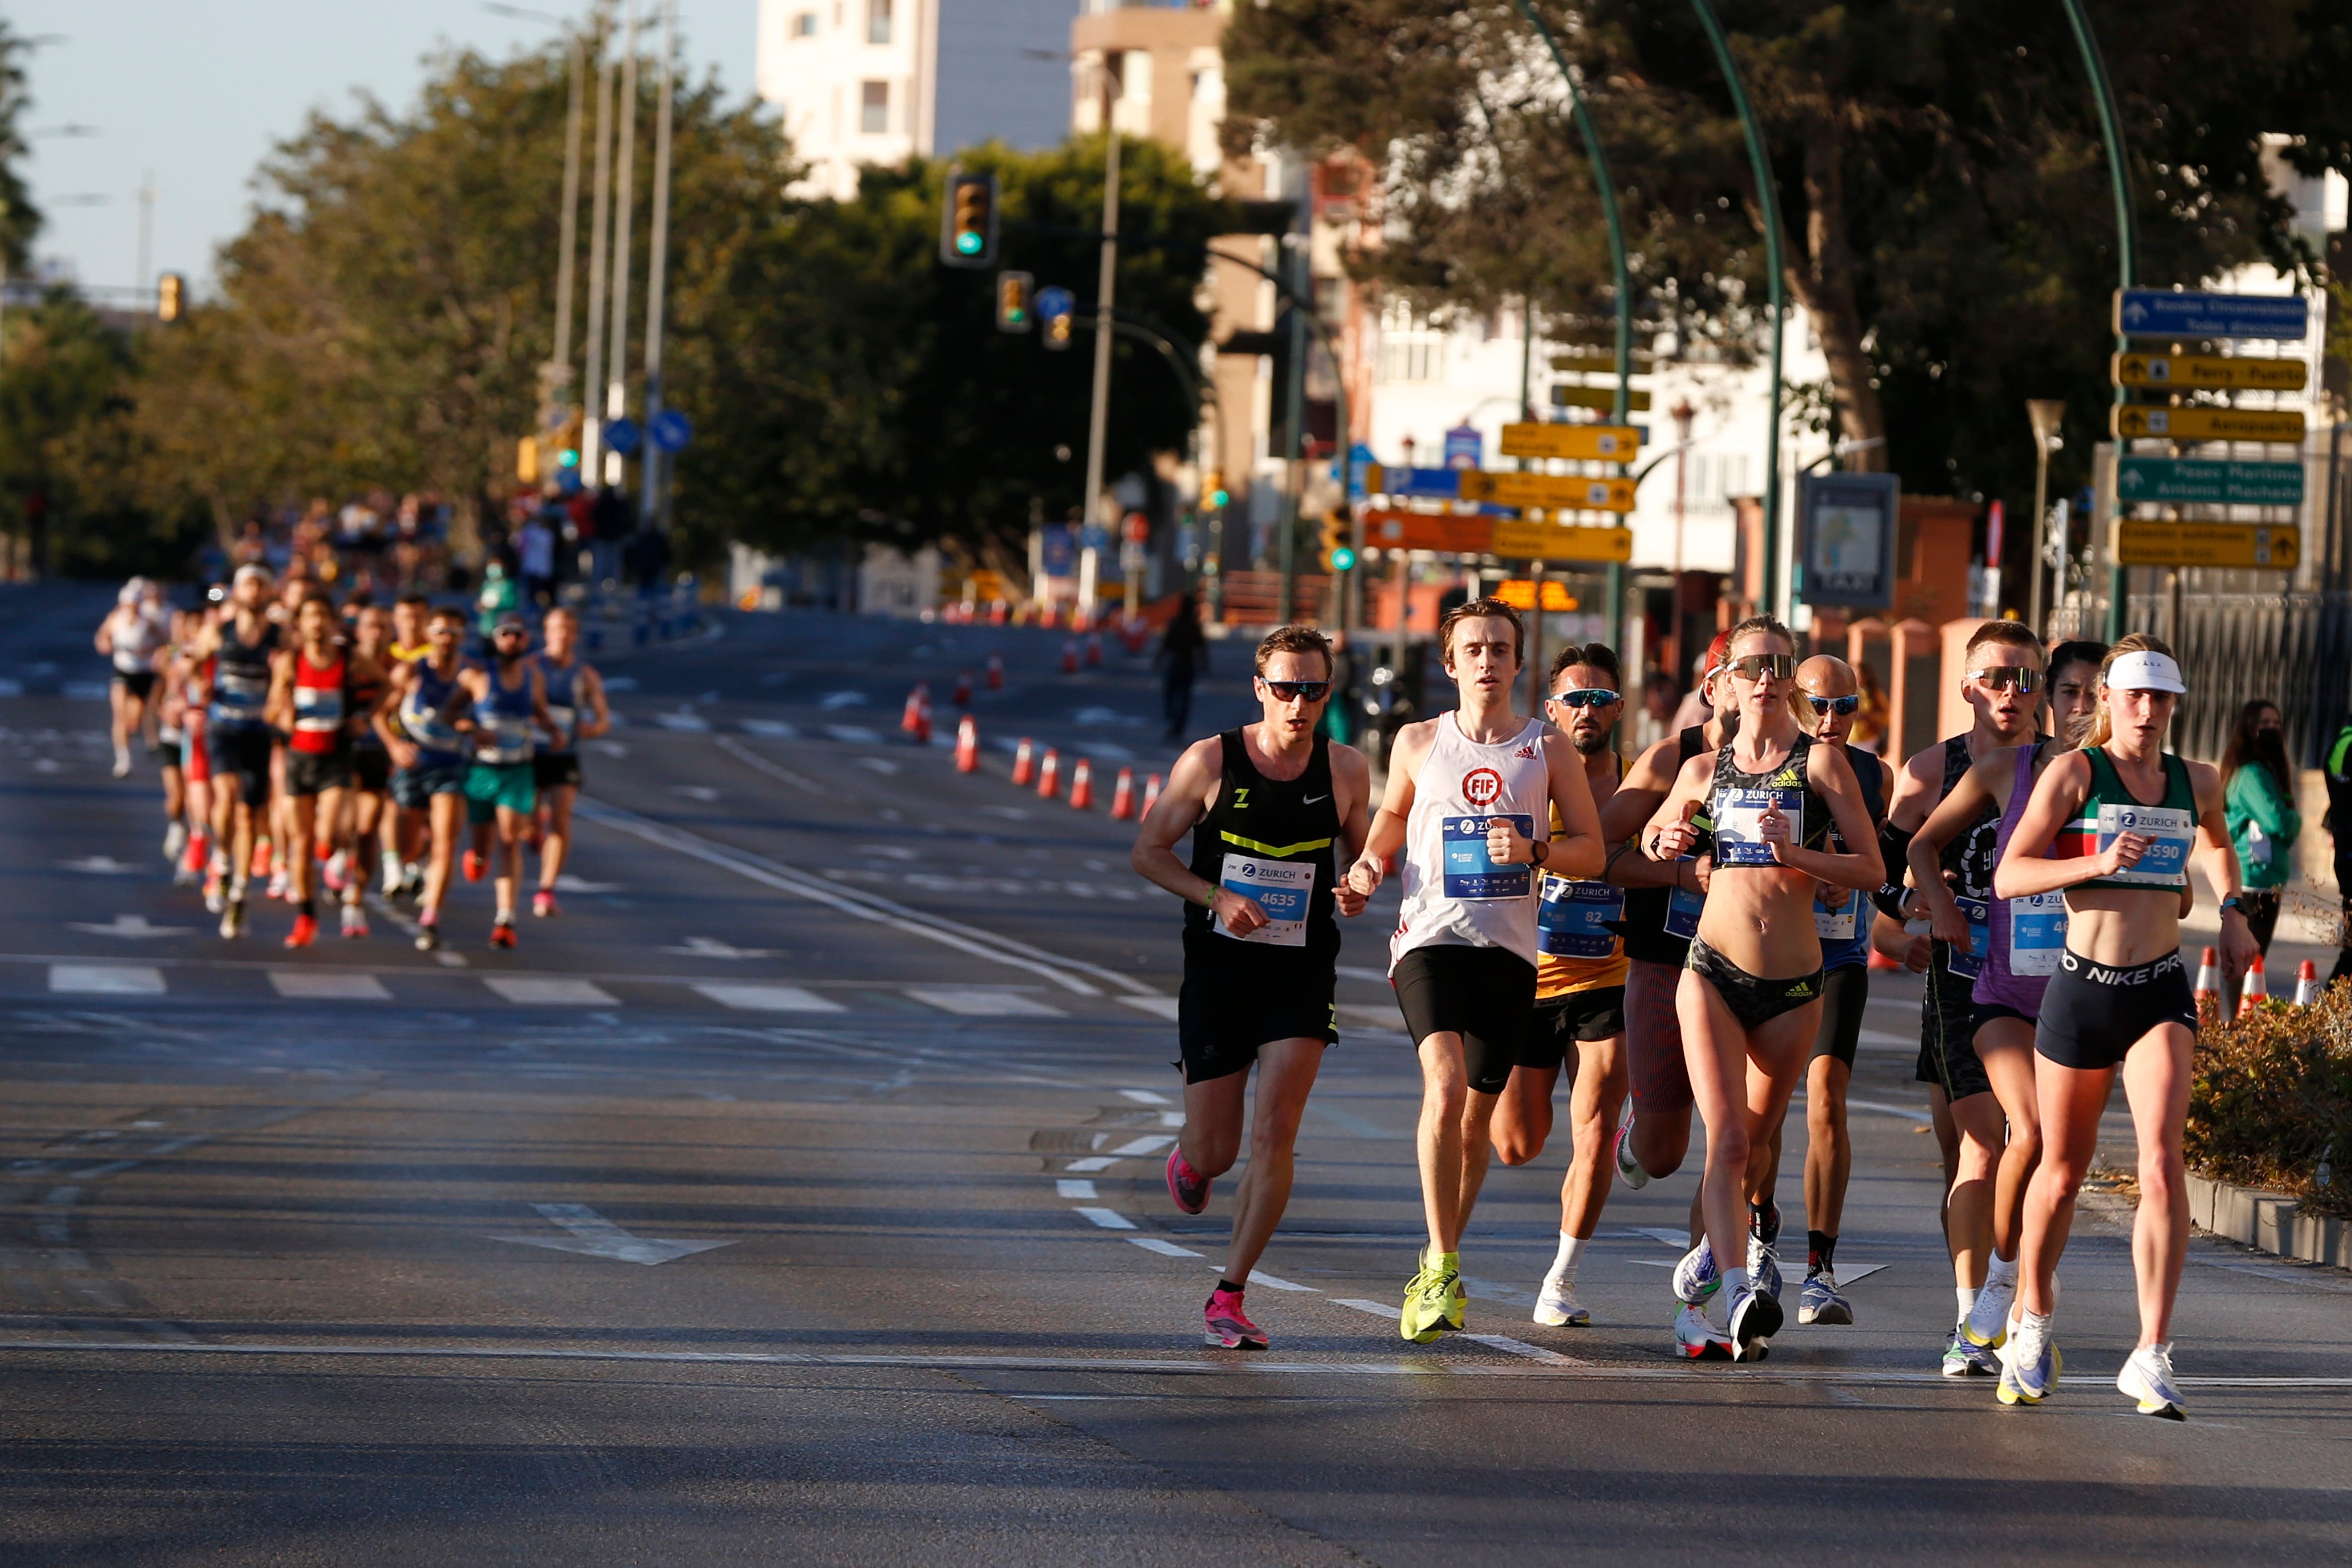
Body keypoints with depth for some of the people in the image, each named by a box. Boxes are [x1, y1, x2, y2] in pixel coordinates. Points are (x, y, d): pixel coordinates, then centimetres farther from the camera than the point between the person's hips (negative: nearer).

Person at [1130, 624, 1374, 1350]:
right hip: (1218, 970, -1)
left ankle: (1229, 1297, -7)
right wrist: (1216, 896, -15)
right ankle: (1189, 1161, 43)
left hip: (1302, 973, 1)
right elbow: (1147, 851, 1)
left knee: (1273, 1135, -14)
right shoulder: (1211, 761, -6)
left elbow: (1364, 851, 16)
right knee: (1216, 1149, 3)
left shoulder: (1345, 770, 1)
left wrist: (1359, 889, -8)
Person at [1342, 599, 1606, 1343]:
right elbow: (1392, 813, 24)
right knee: (1445, 1085, -23)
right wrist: (1369, 863, 4)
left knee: (1476, 1113, 8)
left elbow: (1592, 851, 8)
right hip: (1429, 938, -2)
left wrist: (1534, 851, -11)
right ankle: (1444, 1270, -24)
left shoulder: (1548, 748, 6)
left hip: (1509, 947, 2)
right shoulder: (1418, 743, 7)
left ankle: (1437, 1269, 27)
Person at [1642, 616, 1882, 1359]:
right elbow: (1650, 836, 27)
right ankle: (1737, 1292, -25)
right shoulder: (1703, 771, 9)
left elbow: (1872, 870, -4)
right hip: (1714, 973, 0)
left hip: (1794, 984, 0)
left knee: (1756, 1140, 15)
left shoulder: (1821, 762, -1)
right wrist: (1664, 843, 3)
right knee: (1727, 1139, -15)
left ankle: (1713, 1248, 42)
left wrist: (1796, 852, -19)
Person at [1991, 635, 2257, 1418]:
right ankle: (2032, 1322, 38)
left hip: (2161, 992, 1)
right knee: (2062, 1170, 13)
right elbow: (2009, 875, -12)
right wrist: (2098, 863, -25)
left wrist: (2231, 910, 16)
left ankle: (2152, 1355, -18)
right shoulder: (2074, 772, -4)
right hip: (2083, 986, -1)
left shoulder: (2196, 782, 8)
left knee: (2162, 1163, -18)